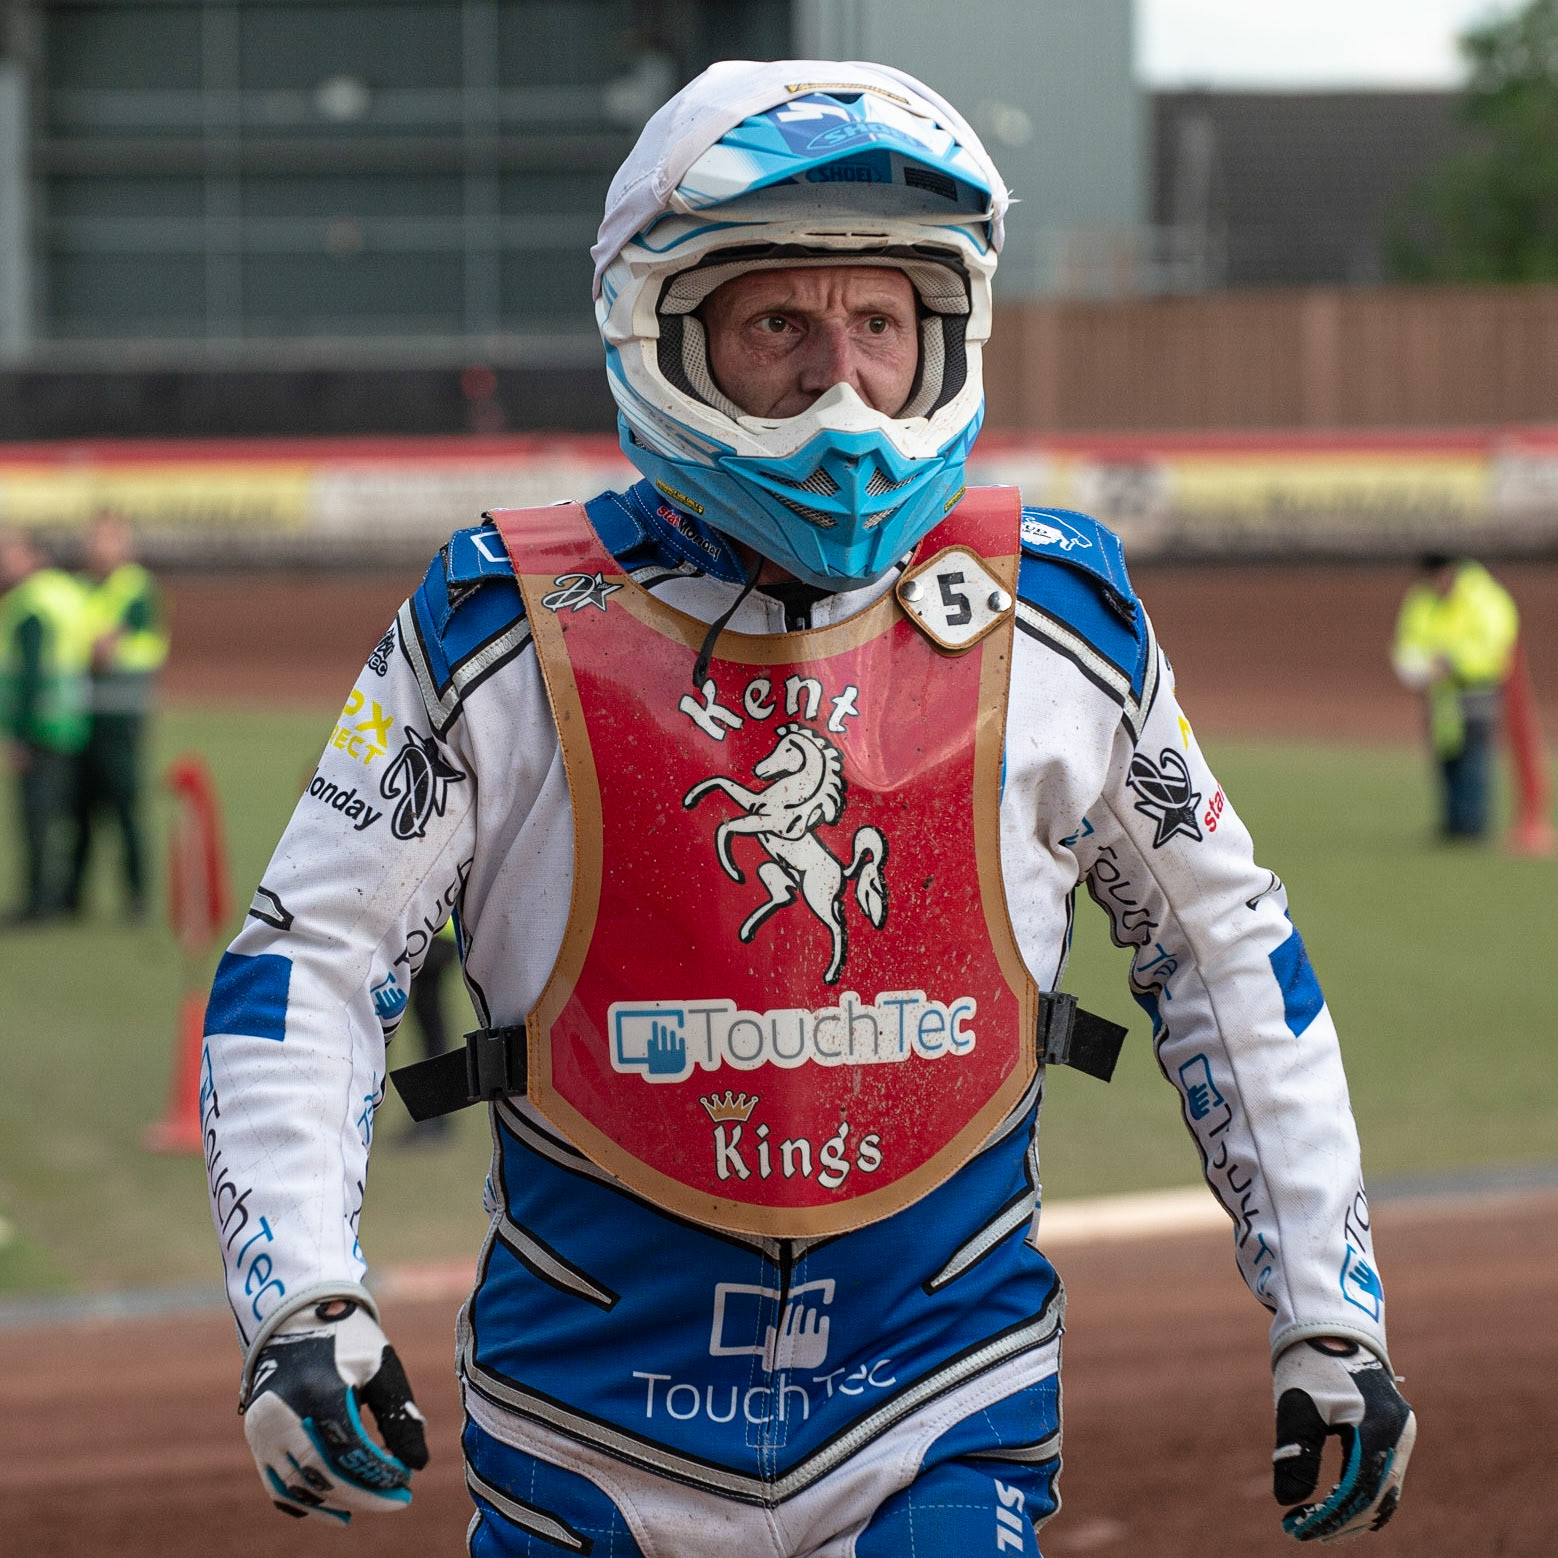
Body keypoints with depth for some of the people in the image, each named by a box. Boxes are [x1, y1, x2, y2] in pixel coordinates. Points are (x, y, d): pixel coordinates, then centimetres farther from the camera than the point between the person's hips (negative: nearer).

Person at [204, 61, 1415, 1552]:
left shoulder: (1055, 628, 0)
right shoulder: (508, 634, -5)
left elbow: (1223, 948, 12)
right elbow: (306, 962, -4)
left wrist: (1331, 1316, 11)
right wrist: (301, 1309, -17)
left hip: (943, 1413, 0)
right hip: (596, 1416, 0)